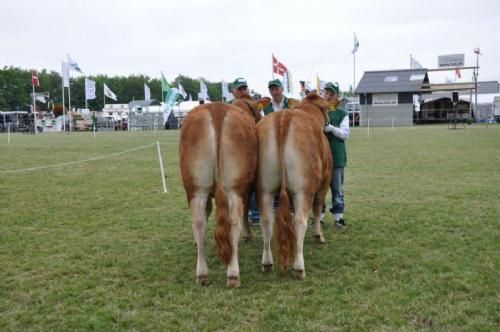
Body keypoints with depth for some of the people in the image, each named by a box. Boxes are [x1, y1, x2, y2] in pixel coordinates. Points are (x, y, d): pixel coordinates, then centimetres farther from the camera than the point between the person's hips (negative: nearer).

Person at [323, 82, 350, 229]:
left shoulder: (342, 114, 6)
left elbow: (345, 134, -5)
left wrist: (331, 128, -21)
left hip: (336, 155, 0)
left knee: (337, 188, 6)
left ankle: (338, 217, 14)